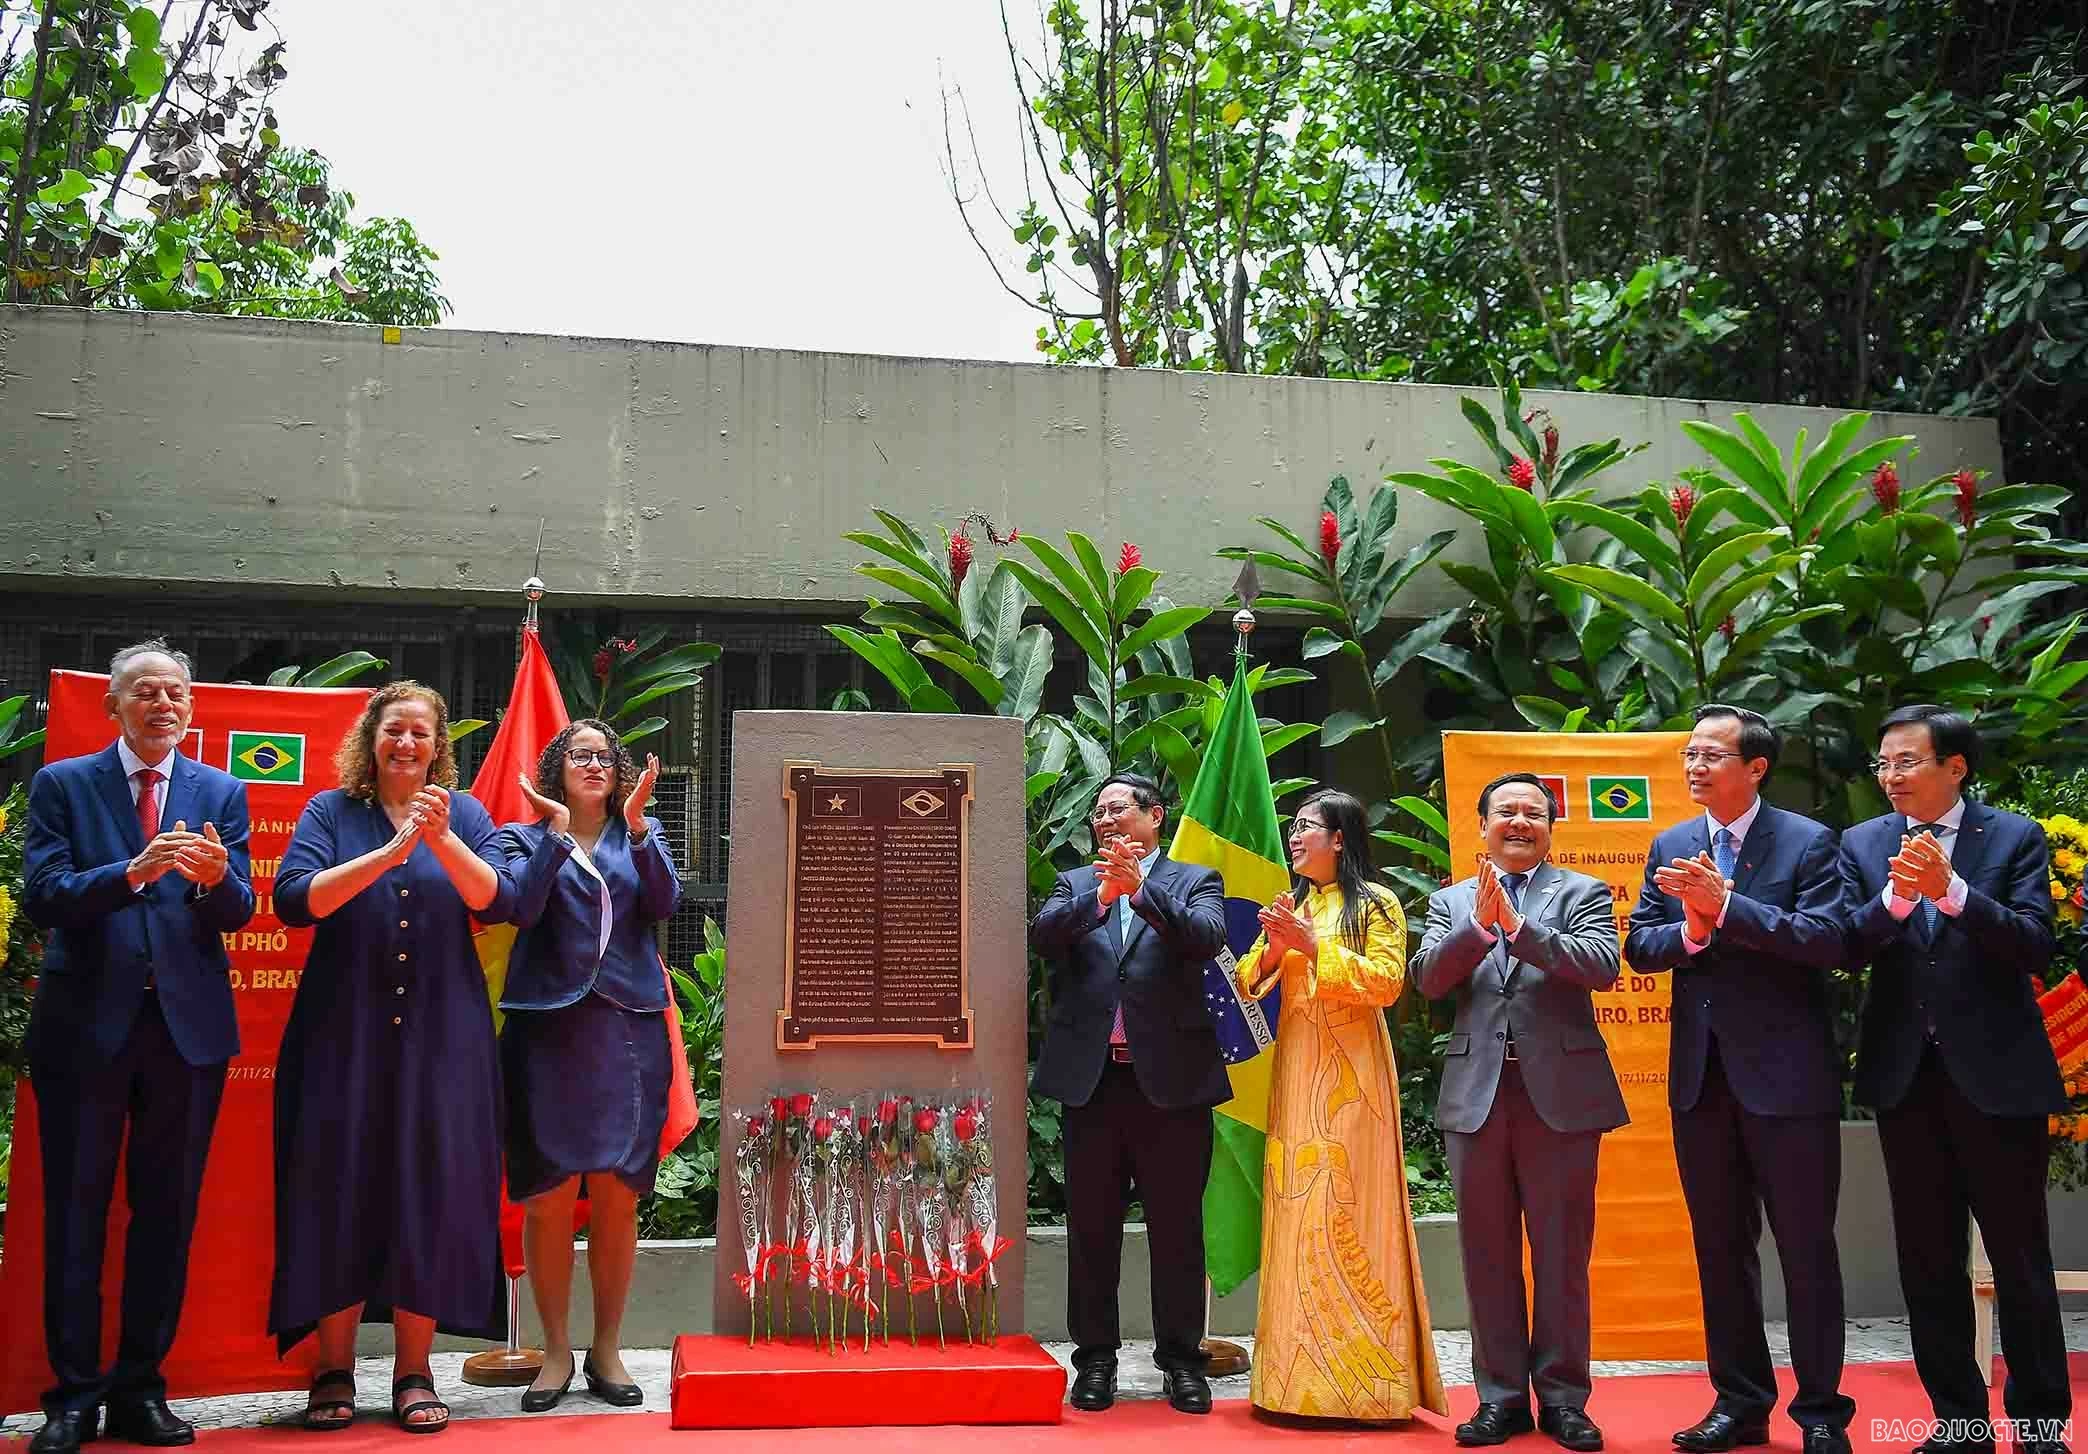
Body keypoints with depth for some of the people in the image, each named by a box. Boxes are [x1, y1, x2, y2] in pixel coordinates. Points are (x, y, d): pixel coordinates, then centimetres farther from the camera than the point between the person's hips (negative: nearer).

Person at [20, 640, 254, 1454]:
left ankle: (139, 1388, 19)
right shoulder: (63, 785, 2)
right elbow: (41, 897, -10)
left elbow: (239, 913, -1)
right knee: (75, 1213, 5)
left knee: (168, 1212, 8)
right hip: (86, 1021, -2)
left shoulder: (222, 795, 7)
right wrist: (134, 871, -26)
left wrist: (217, 877, -24)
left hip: (189, 1022, 2)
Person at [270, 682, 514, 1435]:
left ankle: (413, 1370, 10)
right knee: (340, 1189, 1)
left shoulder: (463, 813, 9)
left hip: (440, 1035, 1)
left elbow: (495, 900, -5)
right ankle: (334, 1370, 13)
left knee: (432, 1189, 0)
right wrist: (389, 852, -20)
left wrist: (442, 839, -20)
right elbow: (294, 899, -10)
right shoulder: (332, 811, 5)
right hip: (344, 1033, -1)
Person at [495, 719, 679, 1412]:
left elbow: (664, 902, -3)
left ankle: (607, 1349, 15)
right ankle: (556, 1351, 13)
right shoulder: (526, 837, 10)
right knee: (547, 1197, -1)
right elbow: (523, 906, -9)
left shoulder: (640, 835, 14)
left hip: (628, 1028, 1)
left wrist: (636, 823, -12)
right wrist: (557, 828, -12)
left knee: (617, 1195, 3)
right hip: (548, 1027, -1)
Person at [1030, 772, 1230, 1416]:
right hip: (1090, 1076, 2)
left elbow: (1207, 938, -13)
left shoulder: (1193, 881, 7)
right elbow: (1043, 935, -8)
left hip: (1171, 1077, -2)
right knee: (1091, 1229, 9)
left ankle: (1181, 1357, 17)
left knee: (1177, 1229, 5)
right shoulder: (1074, 885, 12)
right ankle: (1095, 1357, 20)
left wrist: (1141, 889, -25)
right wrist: (1101, 895, -24)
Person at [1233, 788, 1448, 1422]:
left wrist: (1315, 947, -15)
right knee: (1296, 1209, 4)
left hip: (1349, 1072, -5)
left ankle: (1365, 1376, 2)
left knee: (1349, 1209, -6)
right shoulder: (1290, 905, 16)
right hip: (1295, 1068, 5)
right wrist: (1272, 950, -7)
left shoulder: (1374, 901, -1)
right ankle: (1302, 1374, 10)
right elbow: (1248, 982, 12)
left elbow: (1386, 982, -12)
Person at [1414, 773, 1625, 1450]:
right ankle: (1501, 1396, 18)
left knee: (1562, 1254, 4)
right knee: (1488, 1255, 8)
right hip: (1476, 1095, 2)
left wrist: (1516, 924, -18)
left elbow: (1604, 965, -12)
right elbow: (1428, 979, -2)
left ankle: (1562, 1396, 16)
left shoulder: (1584, 893, 7)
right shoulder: (1451, 901, 13)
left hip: (1561, 1092, -2)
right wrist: (1479, 923, -16)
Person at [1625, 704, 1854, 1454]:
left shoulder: (1808, 842, -6)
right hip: (1700, 1075, 5)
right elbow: (1638, 946, 5)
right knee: (1720, 1246, 13)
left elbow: (1829, 941, -18)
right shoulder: (1669, 846, 9)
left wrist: (1725, 905, -25)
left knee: (1806, 1246, 4)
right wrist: (1690, 932, -15)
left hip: (1787, 1074, -5)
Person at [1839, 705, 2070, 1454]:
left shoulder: (2015, 837, -3)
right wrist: (1895, 896, -22)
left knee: (2020, 1257, 6)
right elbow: (1845, 946, -5)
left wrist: (1951, 890, -25)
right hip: (1906, 1074, 3)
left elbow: (2034, 945, -13)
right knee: (1928, 1260, 10)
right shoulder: (1862, 844, 5)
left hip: (1996, 1071, -3)